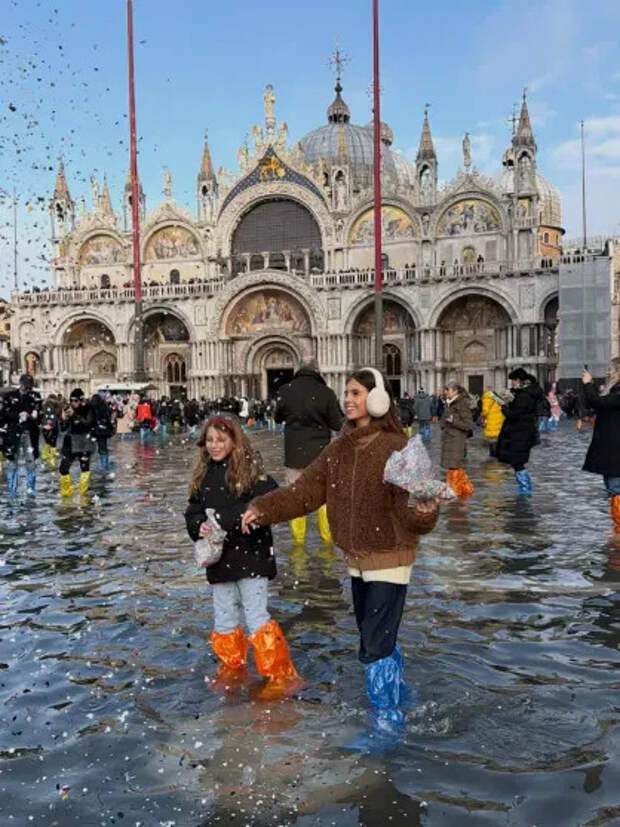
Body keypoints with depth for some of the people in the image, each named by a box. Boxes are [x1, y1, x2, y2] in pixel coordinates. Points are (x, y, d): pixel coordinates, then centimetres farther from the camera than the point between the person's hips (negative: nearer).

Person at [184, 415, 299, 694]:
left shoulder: (250, 469, -9)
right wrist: (200, 527, -10)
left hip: (250, 556, -6)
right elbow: (193, 512, 13)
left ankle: (280, 675, 10)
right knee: (224, 621, 16)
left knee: (257, 617, -5)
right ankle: (232, 670, 37)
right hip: (219, 559, 6)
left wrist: (225, 520, -23)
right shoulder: (203, 475, 10)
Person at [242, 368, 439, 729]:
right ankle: (398, 693, 46)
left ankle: (388, 721, 16)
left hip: (389, 559, -7)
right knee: (379, 637, 22)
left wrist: (425, 512, -48)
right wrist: (262, 509, -11)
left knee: (375, 645, -4)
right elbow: (305, 491, 0)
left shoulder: (397, 448, -19)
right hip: (357, 559, 7)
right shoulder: (338, 449, 1)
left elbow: (412, 510, -26)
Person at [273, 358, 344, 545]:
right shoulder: (326, 393, -12)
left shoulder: (286, 390, -6)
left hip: (294, 453, 1)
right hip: (320, 453, 0)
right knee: (324, 497, 9)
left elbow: (277, 418, 10)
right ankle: (327, 539, 15)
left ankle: (298, 540, 12)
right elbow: (337, 424, -4)